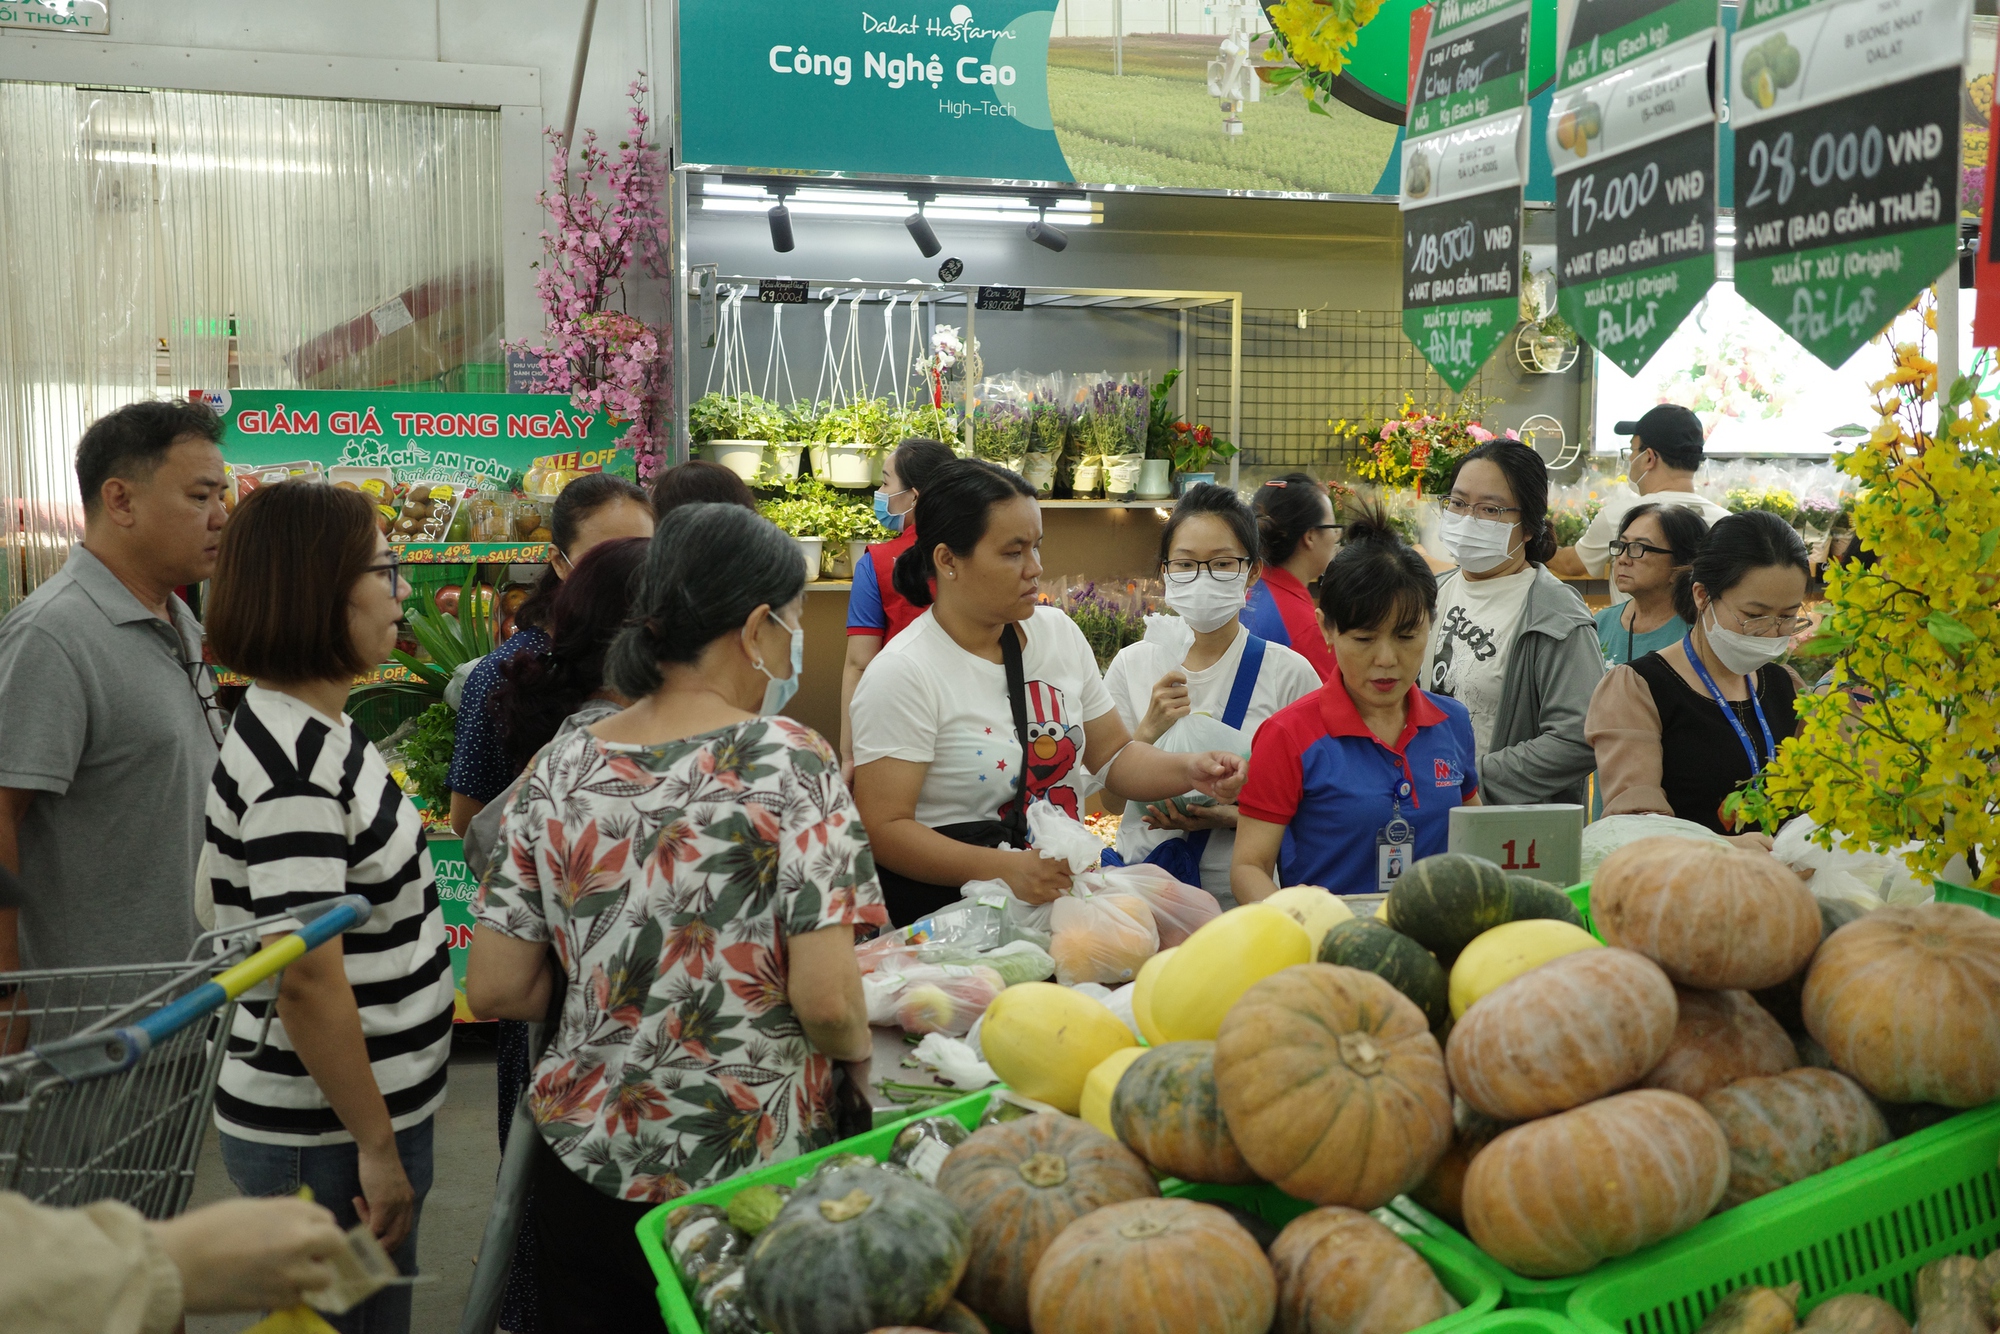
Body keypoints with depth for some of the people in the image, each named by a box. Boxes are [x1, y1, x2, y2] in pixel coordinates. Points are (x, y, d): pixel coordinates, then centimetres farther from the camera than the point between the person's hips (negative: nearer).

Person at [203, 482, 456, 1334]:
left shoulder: (317, 728, 7)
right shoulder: (292, 759, -23)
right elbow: (308, 980, -25)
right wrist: (377, 1147, -18)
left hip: (369, 1103, 9)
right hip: (325, 1137, -9)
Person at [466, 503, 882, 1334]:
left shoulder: (563, 768, -2)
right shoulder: (789, 762, -14)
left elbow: (494, 991, 0)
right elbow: (824, 998, -19)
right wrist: (858, 1051, 1)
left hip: (583, 1163, 4)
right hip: (743, 1173, -3)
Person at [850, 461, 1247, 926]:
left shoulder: (1058, 632, 8)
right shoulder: (902, 674, -13)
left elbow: (1113, 755, 14)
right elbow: (883, 828, -16)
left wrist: (1189, 771, -6)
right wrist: (1007, 870, -27)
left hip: (1064, 896, 7)